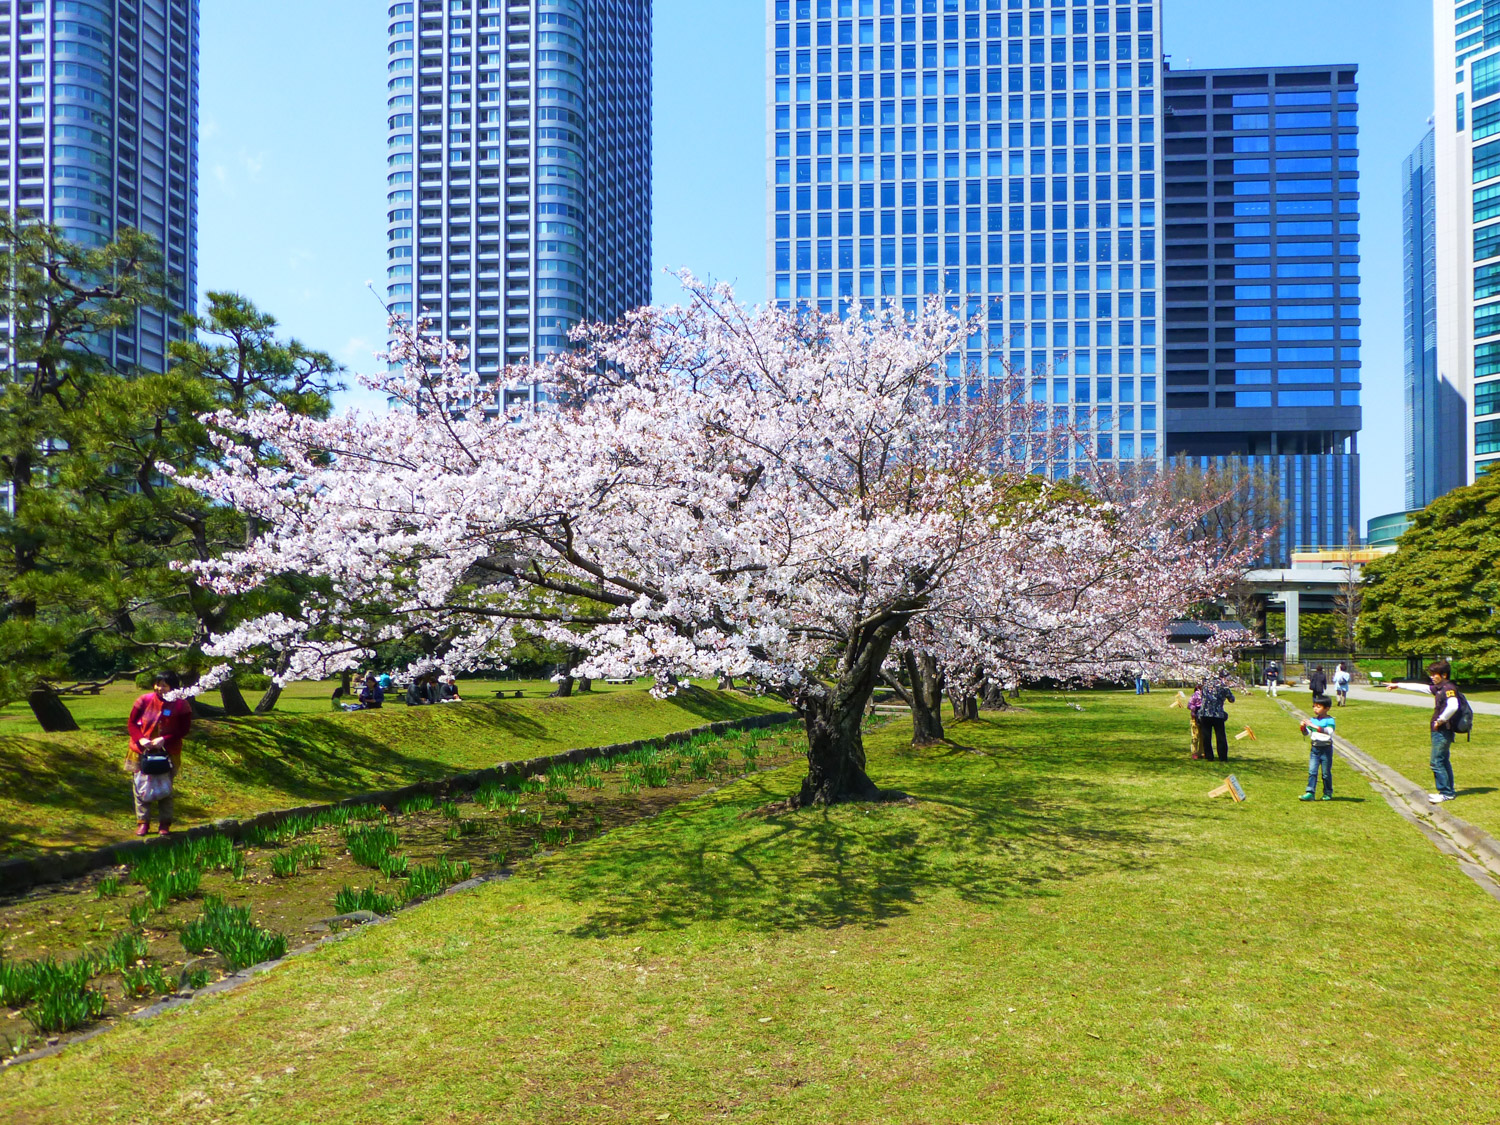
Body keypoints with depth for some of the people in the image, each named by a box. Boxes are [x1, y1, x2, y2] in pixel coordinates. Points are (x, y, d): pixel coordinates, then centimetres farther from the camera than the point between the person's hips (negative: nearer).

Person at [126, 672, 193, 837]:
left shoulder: (181, 705, -7)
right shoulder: (145, 701, -6)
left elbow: (184, 730, -6)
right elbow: (131, 723, -1)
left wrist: (164, 740, -20)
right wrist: (140, 739, -17)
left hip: (167, 754, -1)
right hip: (142, 752, 1)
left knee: (165, 790, 6)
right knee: (141, 787, 6)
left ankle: (164, 824, 14)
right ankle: (142, 822, 16)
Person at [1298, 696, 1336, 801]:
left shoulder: (1329, 720, -8)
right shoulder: (1313, 720, 9)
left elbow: (1329, 731, -27)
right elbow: (1307, 734, 9)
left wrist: (1313, 725, -32)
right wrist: (1303, 727, -13)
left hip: (1326, 749, -4)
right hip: (1315, 749, 4)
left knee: (1326, 773, 6)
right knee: (1312, 772, -3)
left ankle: (1328, 793, 19)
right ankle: (1310, 793, -6)